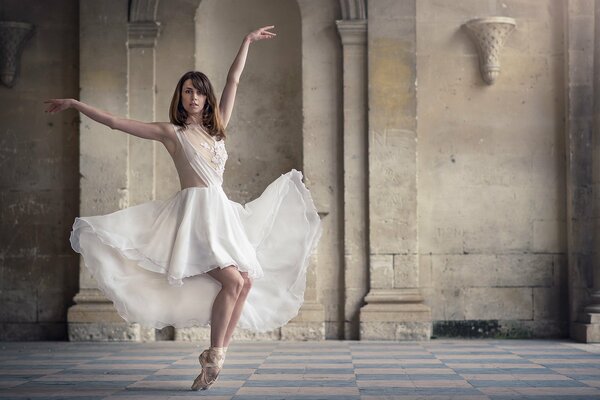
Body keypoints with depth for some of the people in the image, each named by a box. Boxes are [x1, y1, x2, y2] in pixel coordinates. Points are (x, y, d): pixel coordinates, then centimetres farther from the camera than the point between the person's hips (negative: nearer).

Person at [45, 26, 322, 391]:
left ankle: (218, 355, 1)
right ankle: (214, 356, -9)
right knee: (232, 280, -20)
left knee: (248, 282, -5)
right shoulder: (171, 133, 3)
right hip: (195, 214, -6)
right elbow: (114, 122, 2)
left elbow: (233, 80, 21)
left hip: (222, 213, 6)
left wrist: (248, 42, 26)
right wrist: (75, 104, 0)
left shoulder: (216, 127, 16)